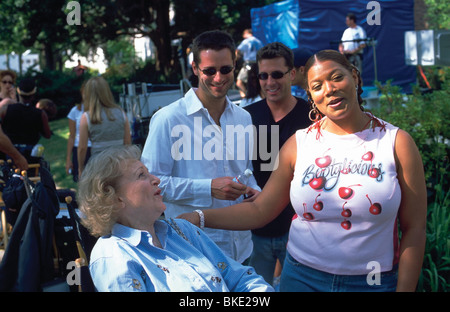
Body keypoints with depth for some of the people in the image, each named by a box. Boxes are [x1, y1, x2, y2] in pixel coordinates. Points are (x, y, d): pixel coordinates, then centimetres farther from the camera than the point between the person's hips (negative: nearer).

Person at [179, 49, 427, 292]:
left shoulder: (396, 142, -6)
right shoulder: (298, 144, -1)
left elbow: (414, 228, -5)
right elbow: (259, 211, -1)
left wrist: (404, 289, -8)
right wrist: (199, 217, -12)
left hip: (373, 282, -1)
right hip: (302, 278, 2)